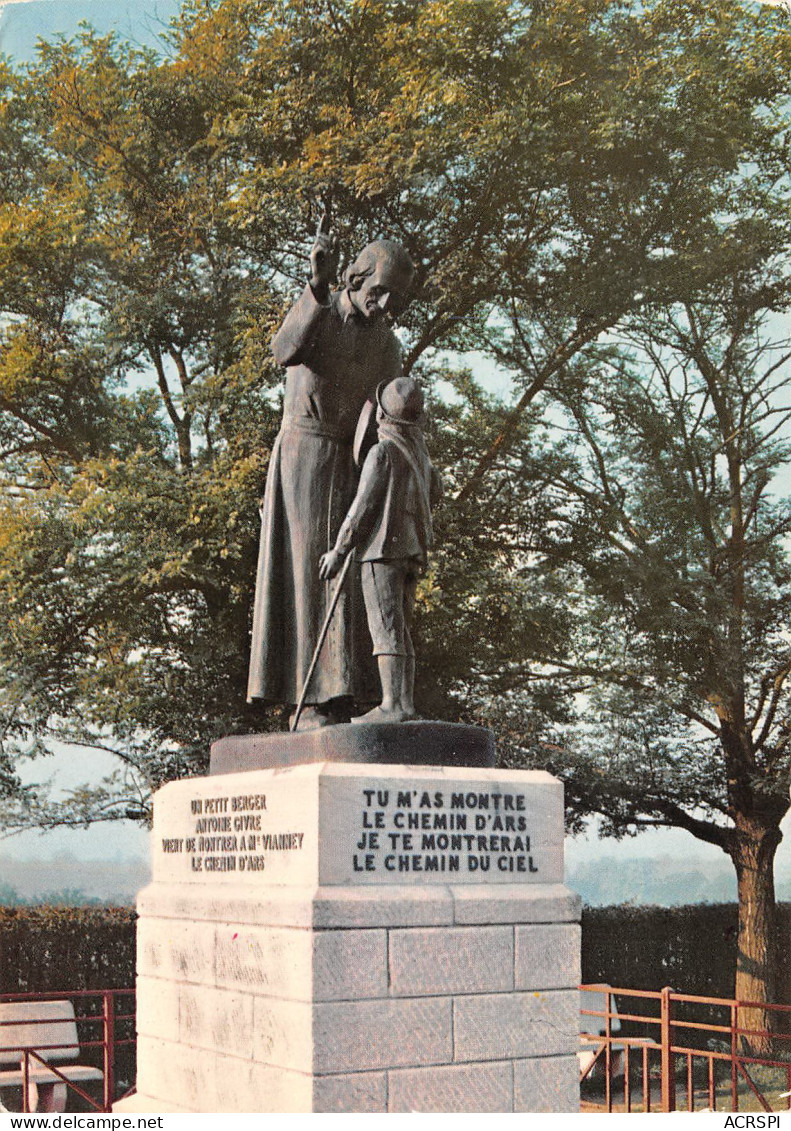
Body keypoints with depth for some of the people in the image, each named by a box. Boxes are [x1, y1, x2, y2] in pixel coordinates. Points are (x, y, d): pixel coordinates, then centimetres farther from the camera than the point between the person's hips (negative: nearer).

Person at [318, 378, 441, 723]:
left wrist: (338, 551, -7)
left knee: (386, 628, -12)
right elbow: (433, 490, 31)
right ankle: (406, 705, 4)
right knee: (401, 632, 7)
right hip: (413, 550, 8)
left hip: (383, 548, -8)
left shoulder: (382, 452, -9)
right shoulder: (418, 450, 15)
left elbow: (363, 504, -11)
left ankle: (393, 705, -17)